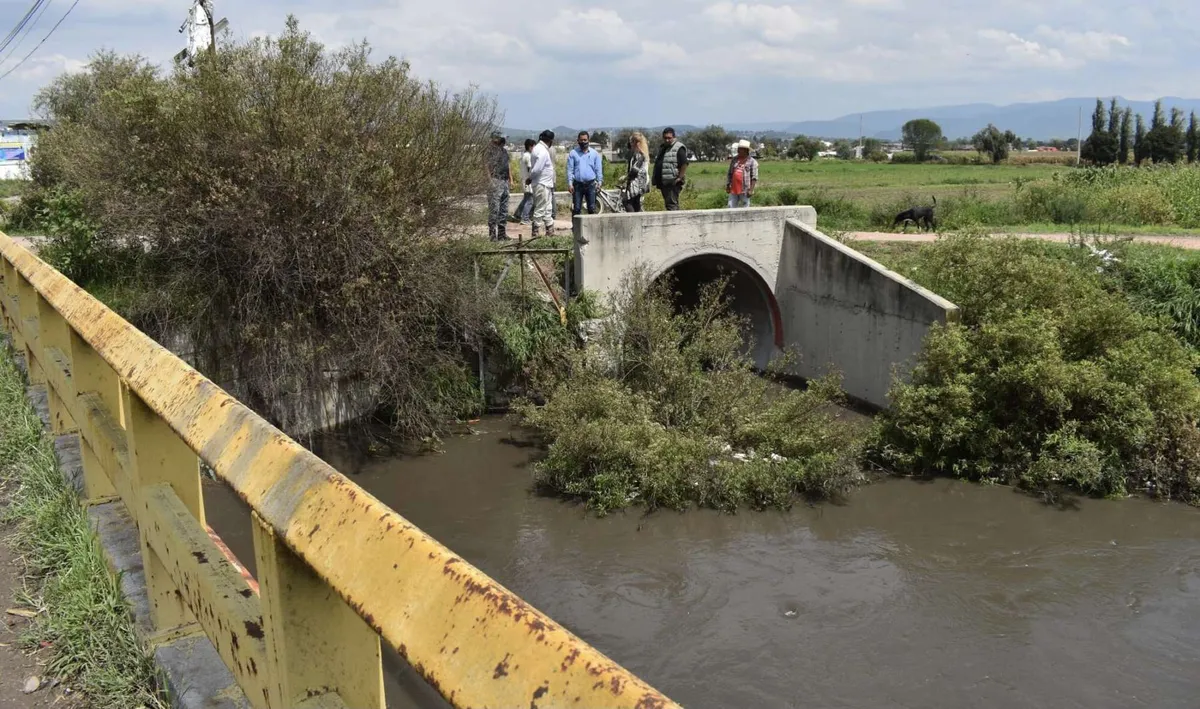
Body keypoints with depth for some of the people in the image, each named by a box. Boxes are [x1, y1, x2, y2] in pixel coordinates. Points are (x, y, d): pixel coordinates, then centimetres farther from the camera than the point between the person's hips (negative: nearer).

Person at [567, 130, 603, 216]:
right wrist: (570, 183, -6)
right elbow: (570, 169, 2)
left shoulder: (594, 153, 8)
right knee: (576, 209, 0)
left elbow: (598, 169, 8)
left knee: (592, 208, 3)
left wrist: (599, 181, -3)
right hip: (577, 184, -1)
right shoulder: (573, 153, 5)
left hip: (591, 184, 1)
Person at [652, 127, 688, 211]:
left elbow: (684, 164, -16)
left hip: (673, 182, -9)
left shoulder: (678, 148, -8)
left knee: (672, 204, -14)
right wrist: (656, 180, 20)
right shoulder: (662, 148, 19)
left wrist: (679, 178, -19)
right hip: (663, 183, 9)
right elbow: (657, 164, 27)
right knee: (668, 204, 14)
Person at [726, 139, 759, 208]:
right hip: (733, 189, 5)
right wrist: (727, 185, 9)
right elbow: (729, 174, 18)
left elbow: (754, 177, -6)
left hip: (745, 190, -5)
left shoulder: (752, 162, -1)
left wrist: (751, 189, -14)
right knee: (731, 207, 1)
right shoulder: (734, 160, 14)